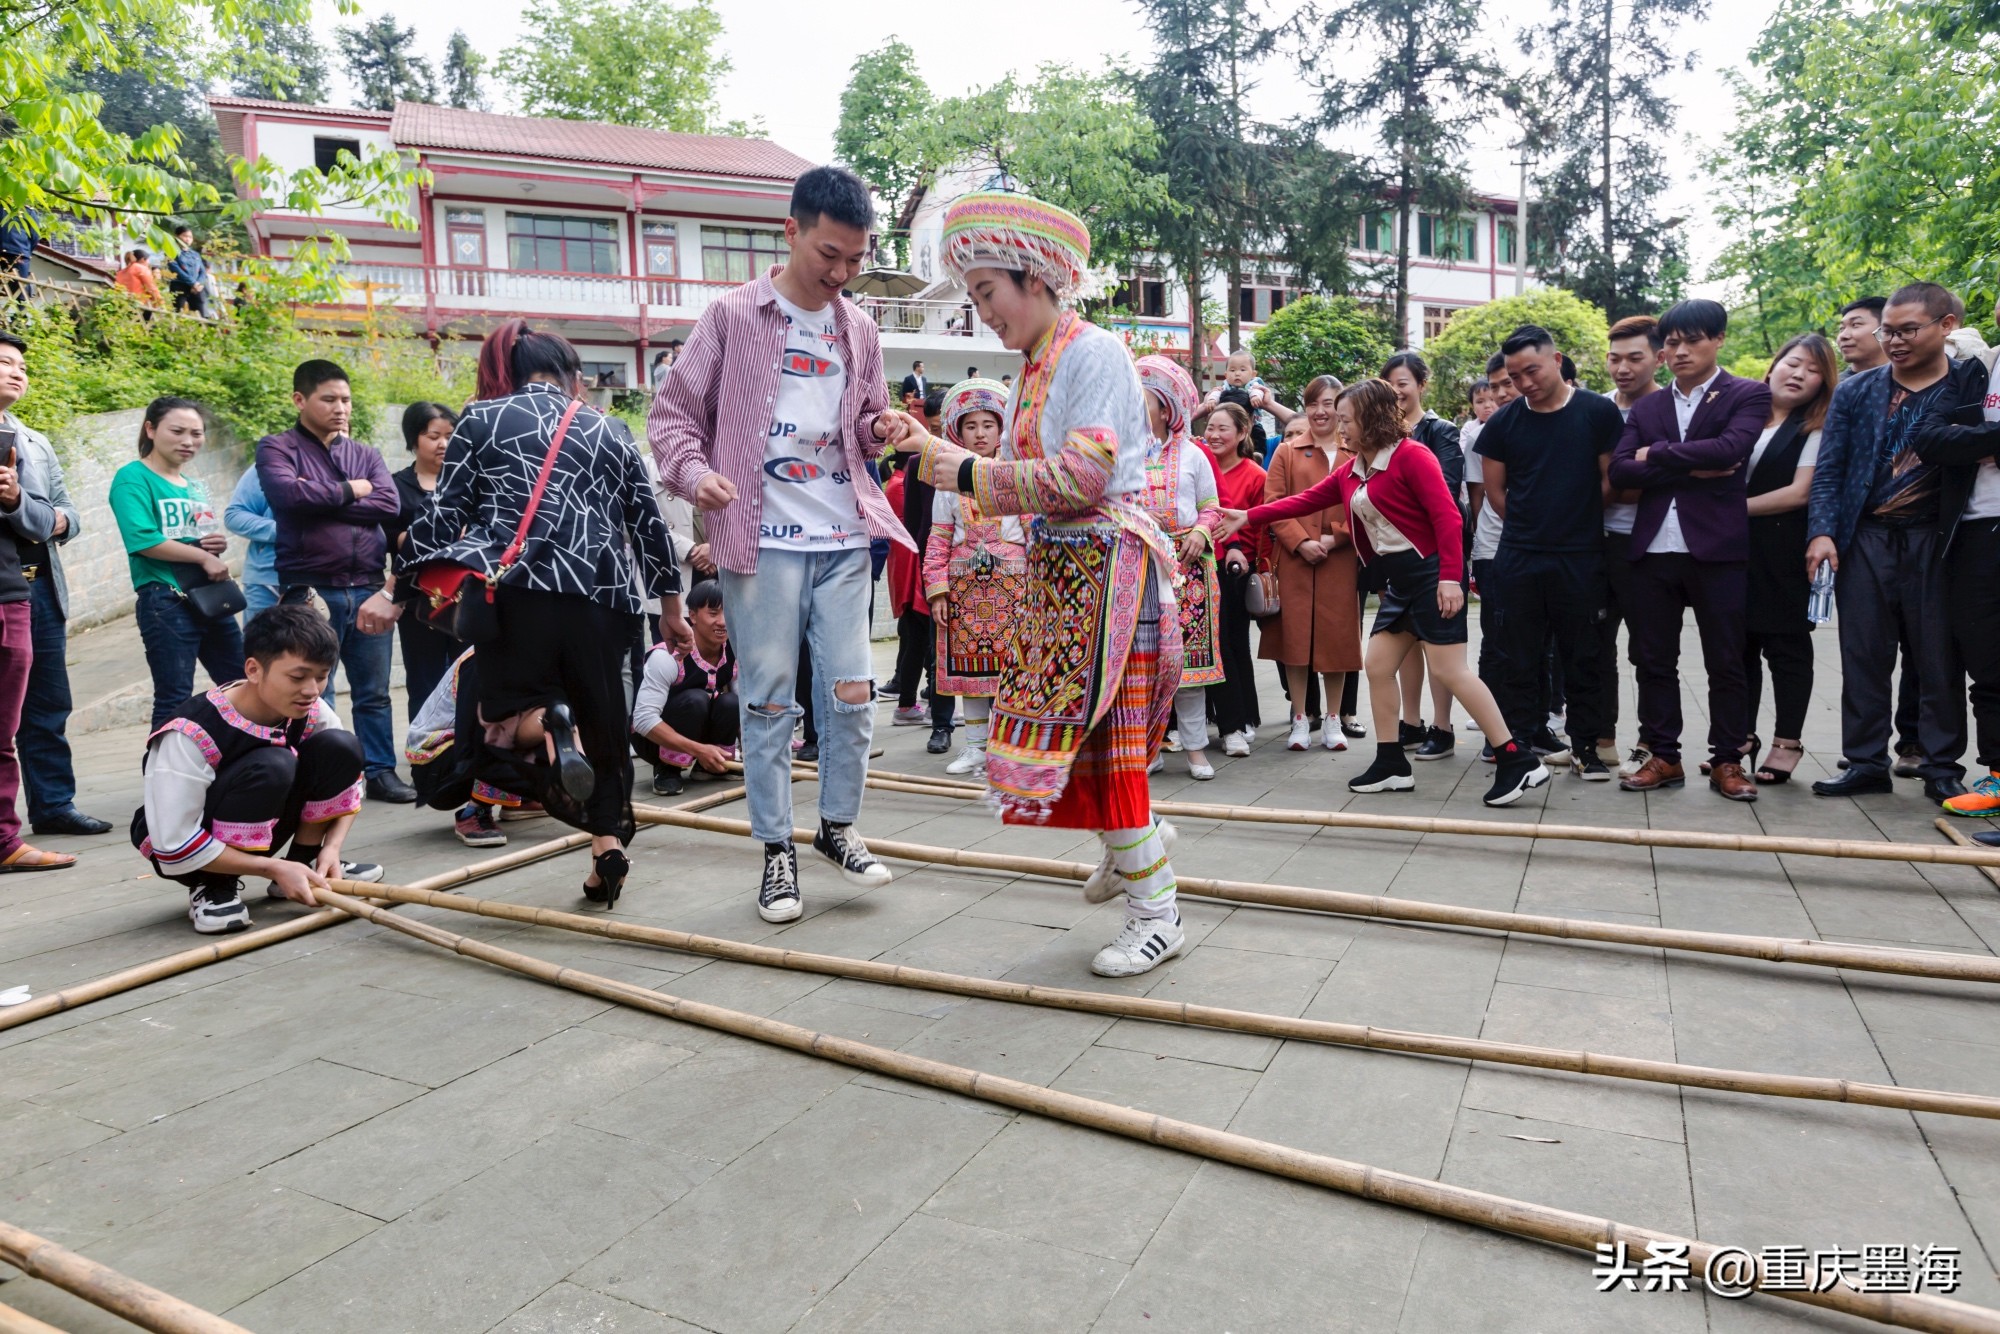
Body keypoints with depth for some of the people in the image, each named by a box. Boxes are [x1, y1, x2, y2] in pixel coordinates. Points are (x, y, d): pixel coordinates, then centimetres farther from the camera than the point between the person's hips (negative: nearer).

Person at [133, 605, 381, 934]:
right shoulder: (190, 734, -30)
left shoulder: (310, 713, -14)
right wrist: (273, 868, -29)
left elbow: (345, 778, -3)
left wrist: (331, 848, -19)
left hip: (255, 838, 6)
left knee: (339, 748, -18)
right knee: (271, 767, -34)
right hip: (181, 853, -5)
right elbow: (175, 846, -29)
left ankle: (305, 861, 0)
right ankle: (214, 887, -14)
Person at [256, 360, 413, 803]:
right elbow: (287, 493, -18)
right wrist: (349, 492, -6)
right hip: (311, 592, -4)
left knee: (374, 692, 9)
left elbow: (389, 505, -3)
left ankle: (381, 771, 18)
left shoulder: (364, 454, 15)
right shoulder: (278, 448, 3)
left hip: (367, 589, 4)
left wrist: (320, 502, -8)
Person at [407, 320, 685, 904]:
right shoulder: (608, 433, 18)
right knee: (602, 722, 16)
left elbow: (444, 512, 6)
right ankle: (608, 844, 12)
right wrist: (671, 606, 29)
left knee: (502, 714, 9)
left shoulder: (480, 418, 12)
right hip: (602, 595, 2)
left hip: (518, 588, -2)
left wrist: (398, 588, 13)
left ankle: (543, 723, -25)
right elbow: (649, 525, 20)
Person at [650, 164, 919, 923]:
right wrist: (695, 472, -17)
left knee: (852, 693, 2)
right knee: (768, 697, 2)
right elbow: (673, 413, 2)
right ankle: (777, 851, 15)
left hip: (843, 538, 4)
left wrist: (883, 427, -1)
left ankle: (838, 827, 23)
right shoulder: (732, 317, -1)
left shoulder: (859, 331, 11)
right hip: (760, 539, -3)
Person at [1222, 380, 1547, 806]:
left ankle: (1519, 761, -4)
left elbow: (1447, 515, -18)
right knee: (1378, 665, 8)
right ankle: (1391, 764, 19)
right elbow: (1306, 500, 18)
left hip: (1432, 574, -9)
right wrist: (1248, 516, 15)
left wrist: (1450, 577, -24)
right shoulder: (1351, 471, 13)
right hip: (1397, 582, 9)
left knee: (1448, 669, -11)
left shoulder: (1410, 455, -12)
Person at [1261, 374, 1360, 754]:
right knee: (1295, 635, 0)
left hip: (1341, 560, 0)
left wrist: (1336, 538, -11)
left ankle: (1333, 720, 17)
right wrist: (1301, 542, -11)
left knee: (1337, 637, 4)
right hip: (1294, 559, 0)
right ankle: (1300, 719, 12)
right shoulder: (1287, 452, 9)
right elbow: (1274, 504, 1)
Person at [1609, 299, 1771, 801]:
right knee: (1653, 660, 6)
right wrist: (1690, 469, -10)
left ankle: (1727, 761, 12)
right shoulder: (1646, 408, 15)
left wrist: (1657, 455, -6)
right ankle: (1663, 757, 15)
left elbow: (1730, 447, -16)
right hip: (1653, 549, 4)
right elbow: (1620, 471, 1)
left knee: (1725, 662, 3)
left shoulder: (1747, 395, 5)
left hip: (1717, 549, -3)